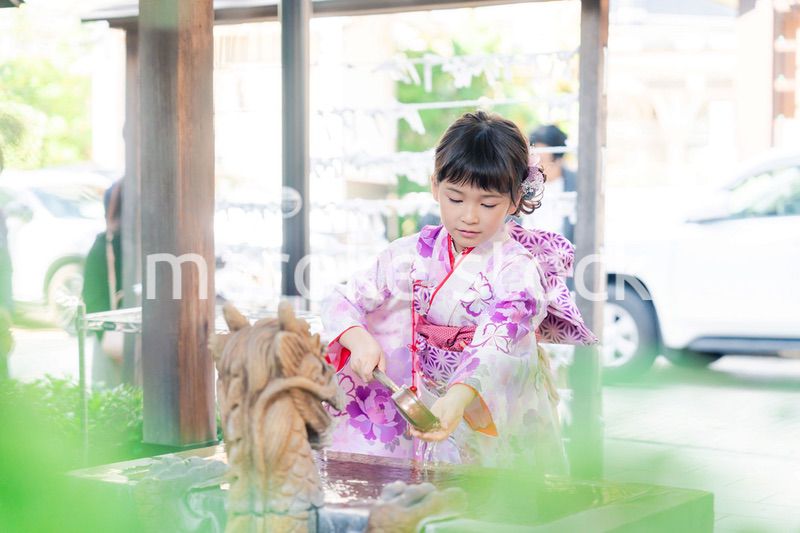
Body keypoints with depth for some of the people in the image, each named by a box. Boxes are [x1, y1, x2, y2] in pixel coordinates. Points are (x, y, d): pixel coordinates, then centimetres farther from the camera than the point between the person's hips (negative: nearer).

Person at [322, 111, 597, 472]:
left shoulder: (517, 269, -11)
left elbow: (495, 349, -26)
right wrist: (358, 338, -17)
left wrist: (458, 399, -45)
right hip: (421, 413, 3)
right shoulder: (411, 254, 3)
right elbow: (341, 302, 6)